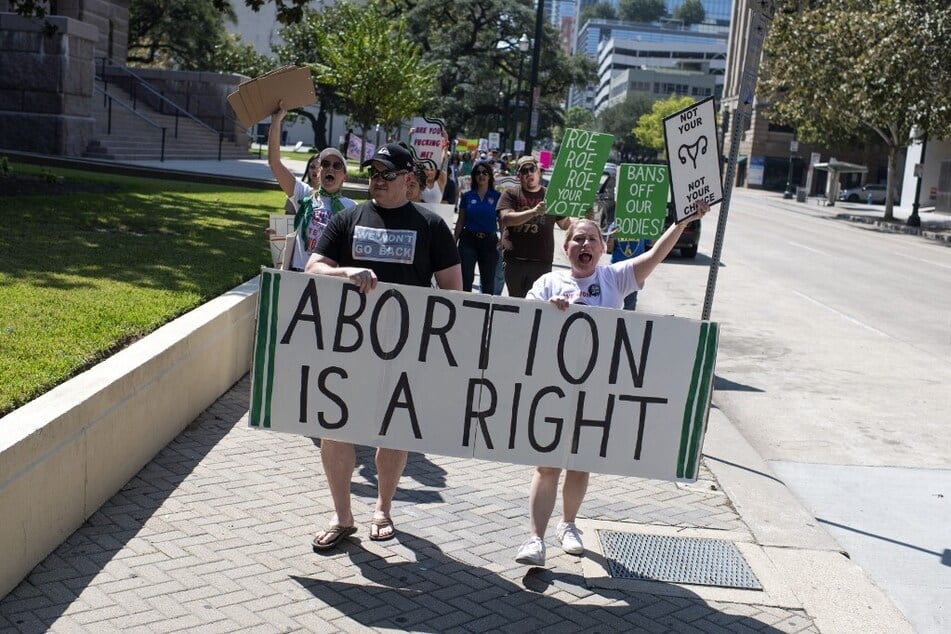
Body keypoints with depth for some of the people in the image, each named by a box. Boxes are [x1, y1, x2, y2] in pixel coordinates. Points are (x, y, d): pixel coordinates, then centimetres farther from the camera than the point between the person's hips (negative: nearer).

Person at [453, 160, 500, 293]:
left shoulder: (497, 196, 2)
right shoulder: (467, 196, 4)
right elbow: (460, 221, 9)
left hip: (489, 241, 0)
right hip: (468, 239, 0)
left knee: (488, 281, 8)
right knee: (466, 278, -4)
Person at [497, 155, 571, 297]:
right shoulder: (510, 194, 4)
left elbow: (565, 224, 15)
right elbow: (505, 219, -13)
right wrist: (533, 212, -26)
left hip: (542, 261, 1)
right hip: (516, 260, -1)